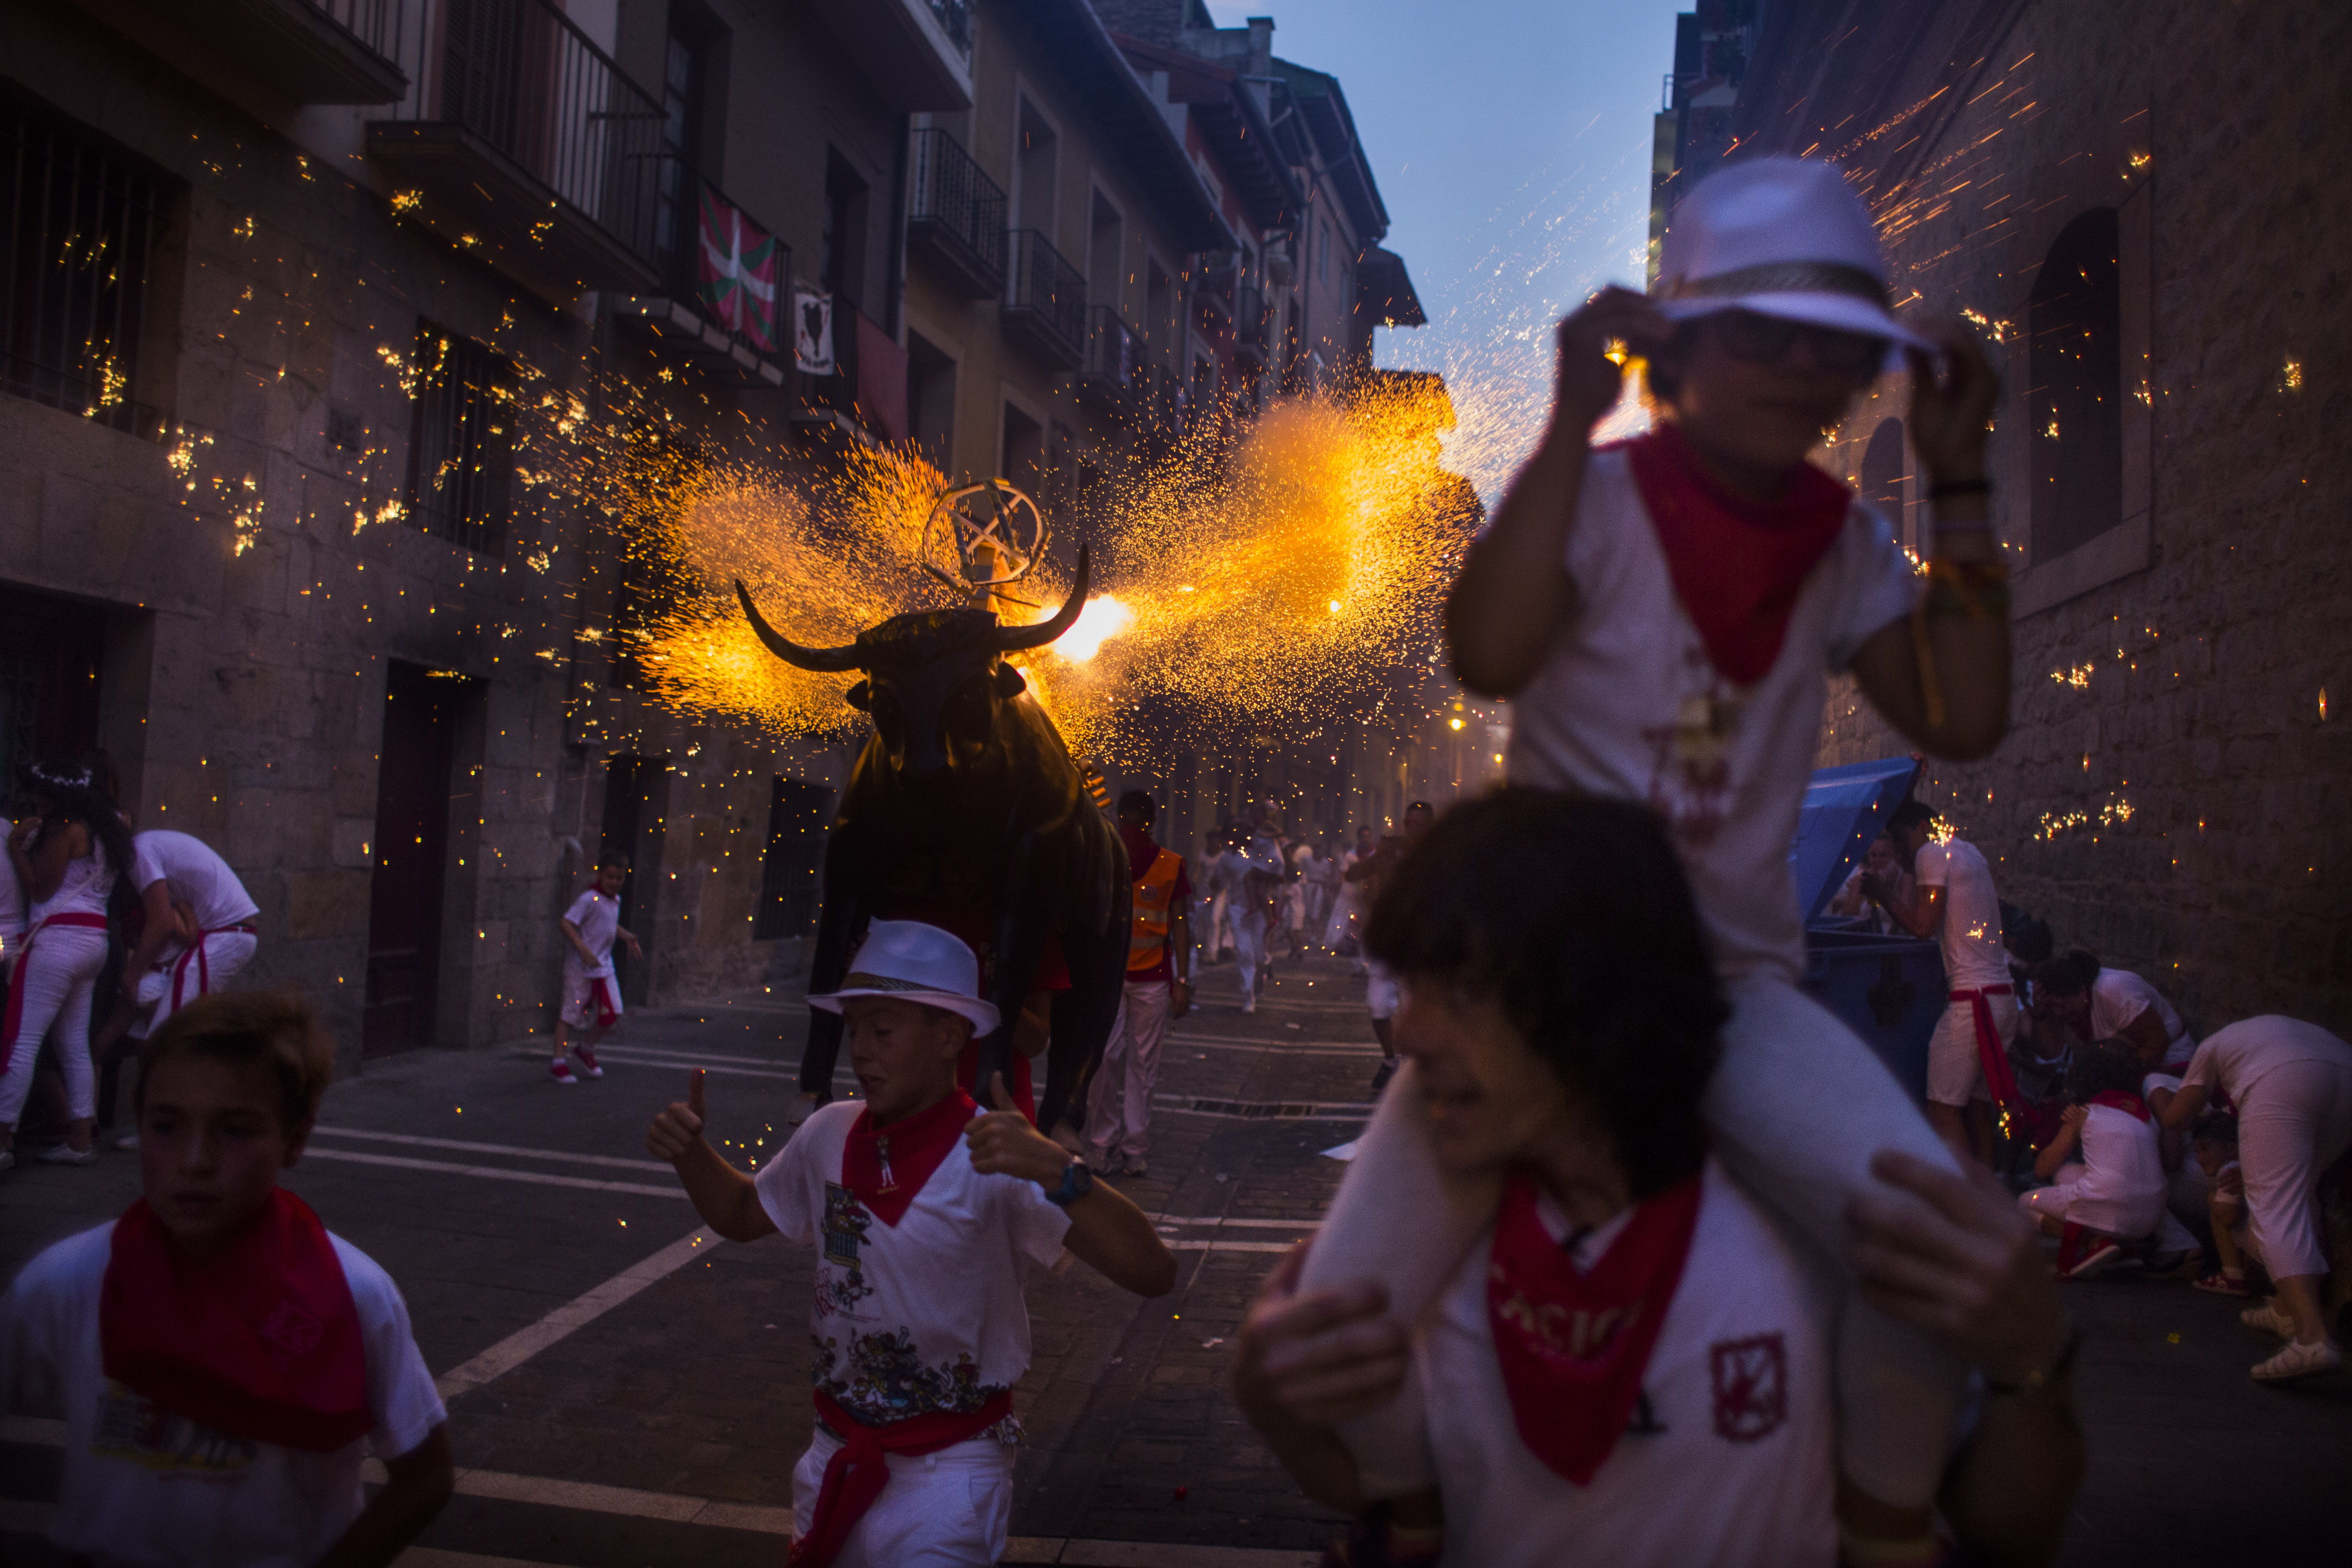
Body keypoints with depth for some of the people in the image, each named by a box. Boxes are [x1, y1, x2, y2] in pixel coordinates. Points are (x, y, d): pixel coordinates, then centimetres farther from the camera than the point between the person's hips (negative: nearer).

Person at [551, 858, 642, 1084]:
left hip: (604, 966, 7)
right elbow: (567, 923, -22)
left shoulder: (615, 901, 12)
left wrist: (628, 938, 17)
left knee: (612, 1014, 3)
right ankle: (559, 1063, 8)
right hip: (580, 966, -7)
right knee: (571, 1014, -1)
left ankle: (586, 1049, 25)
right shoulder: (589, 900, -14)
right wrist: (583, 949, -30)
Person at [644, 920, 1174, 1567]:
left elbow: (1152, 1274, -32)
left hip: (947, 1472, -6)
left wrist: (1058, 1172, -48)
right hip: (837, 1455, 6)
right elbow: (743, 1215, 16)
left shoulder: (994, 1157, -22)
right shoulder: (832, 1135, -3)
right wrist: (690, 1150, -4)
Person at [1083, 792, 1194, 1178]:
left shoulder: (1172, 865, 2)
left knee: (1143, 1063, 2)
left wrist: (1183, 980, 1)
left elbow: (1180, 924, 5)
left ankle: (1135, 1147, 10)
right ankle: (1102, 1142, 5)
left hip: (1152, 979, 0)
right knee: (1106, 1058, -6)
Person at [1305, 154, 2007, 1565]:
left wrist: (1960, 483, -7)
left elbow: (1965, 718, -6)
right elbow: (1488, 654, -29)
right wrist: (1575, 418, -29)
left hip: (1738, 983, 3)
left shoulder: (1844, 544, 6)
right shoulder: (1595, 498, -8)